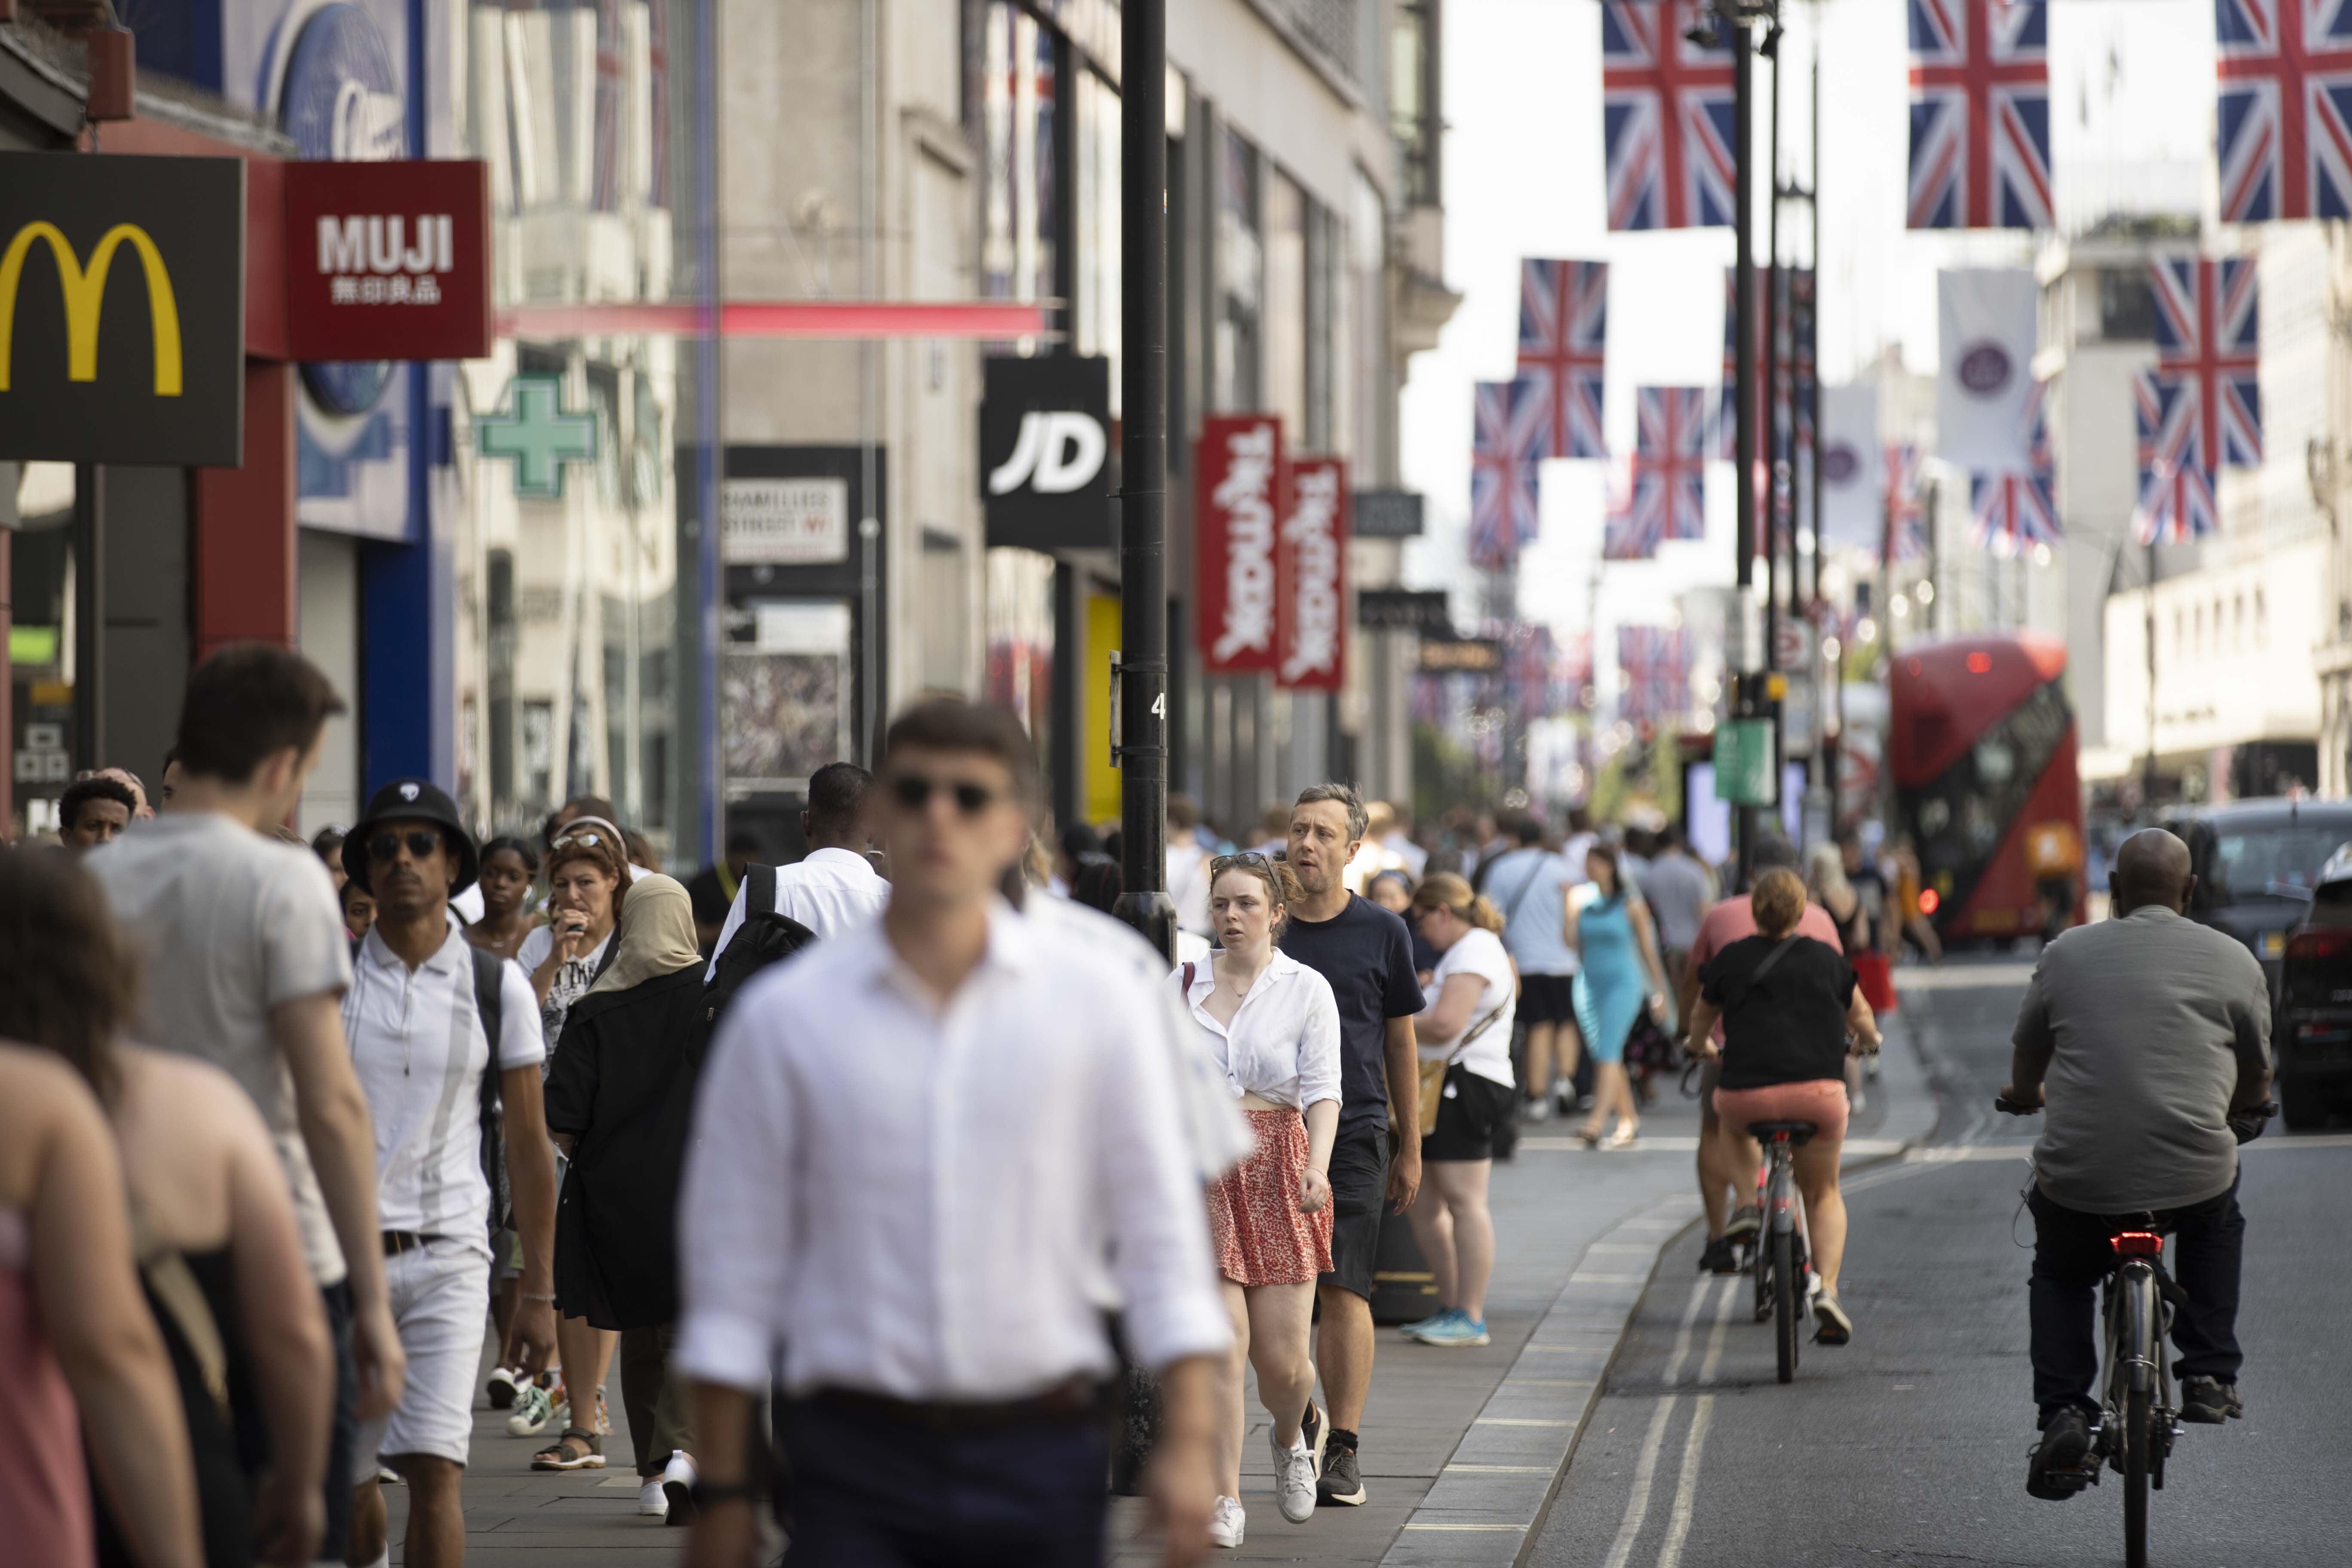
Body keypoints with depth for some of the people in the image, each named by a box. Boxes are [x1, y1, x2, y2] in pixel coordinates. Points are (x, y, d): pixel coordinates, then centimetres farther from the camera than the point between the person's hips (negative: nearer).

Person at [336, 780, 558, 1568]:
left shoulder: (497, 987, 3)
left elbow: (528, 1145, 7)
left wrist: (539, 1293, 5)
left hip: (447, 1257, -1)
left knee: (434, 1473, -14)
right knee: (345, 1480, 10)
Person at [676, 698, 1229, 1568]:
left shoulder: (1100, 998, 3)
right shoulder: (784, 1016, 2)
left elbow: (1159, 1228, 4)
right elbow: (735, 1261, 4)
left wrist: (1187, 1443, -3)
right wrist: (721, 1491, 3)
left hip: (1040, 1460, 1)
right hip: (857, 1456, -1)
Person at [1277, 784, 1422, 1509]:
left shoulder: (1381, 932, 5)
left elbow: (1400, 1042, 11)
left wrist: (1410, 1149, 11)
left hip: (1353, 1130, -2)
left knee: (1343, 1289, -8)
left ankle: (1342, 1450, -6)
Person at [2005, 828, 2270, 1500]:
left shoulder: (2066, 954, 7)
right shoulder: (2233, 959, 6)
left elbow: (2026, 1066, 21)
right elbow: (2255, 1083, 18)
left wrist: (2027, 1094, 45)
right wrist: (2248, 1108, 42)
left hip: (2078, 1179, 0)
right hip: (2193, 1178, 0)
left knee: (2059, 1274, 28)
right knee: (2220, 1221, 34)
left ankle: (2062, 1411, 7)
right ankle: (2209, 1376, 24)